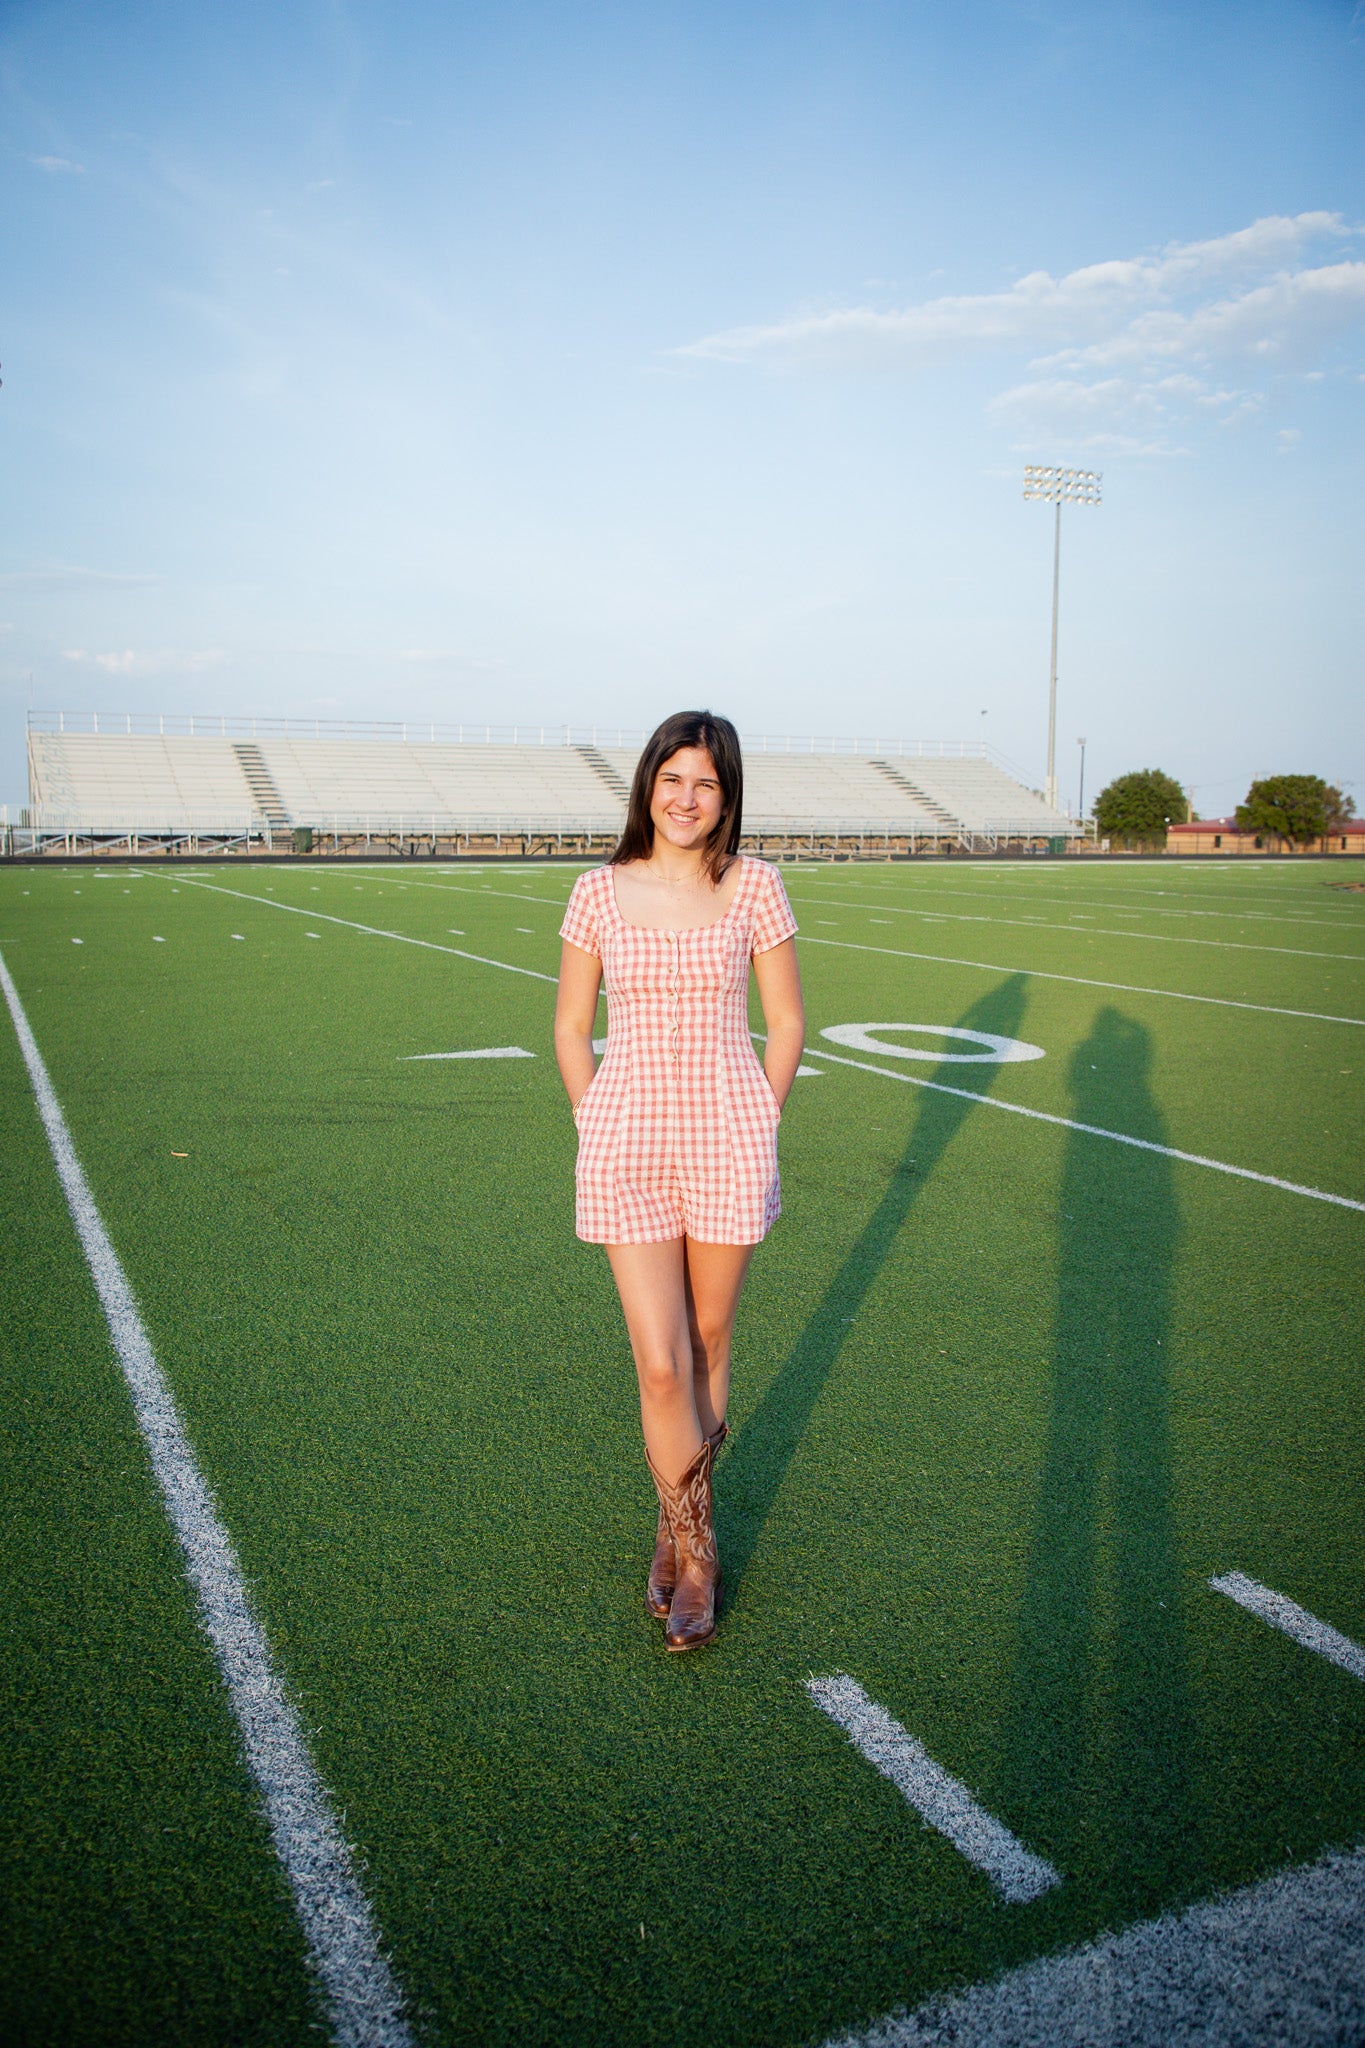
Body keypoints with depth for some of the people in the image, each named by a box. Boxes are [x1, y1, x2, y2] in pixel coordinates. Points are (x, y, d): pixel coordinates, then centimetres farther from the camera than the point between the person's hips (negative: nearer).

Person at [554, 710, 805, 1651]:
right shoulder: (600, 892, 1)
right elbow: (571, 1028, 9)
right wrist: (601, 1133, 3)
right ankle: (695, 1551, 19)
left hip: (728, 1140, 0)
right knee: (661, 1365, -2)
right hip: (627, 1142, 0)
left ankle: (679, 1519, 36)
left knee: (708, 1341, 13)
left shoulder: (754, 885, -1)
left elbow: (787, 1025, 5)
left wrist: (750, 1134, 2)